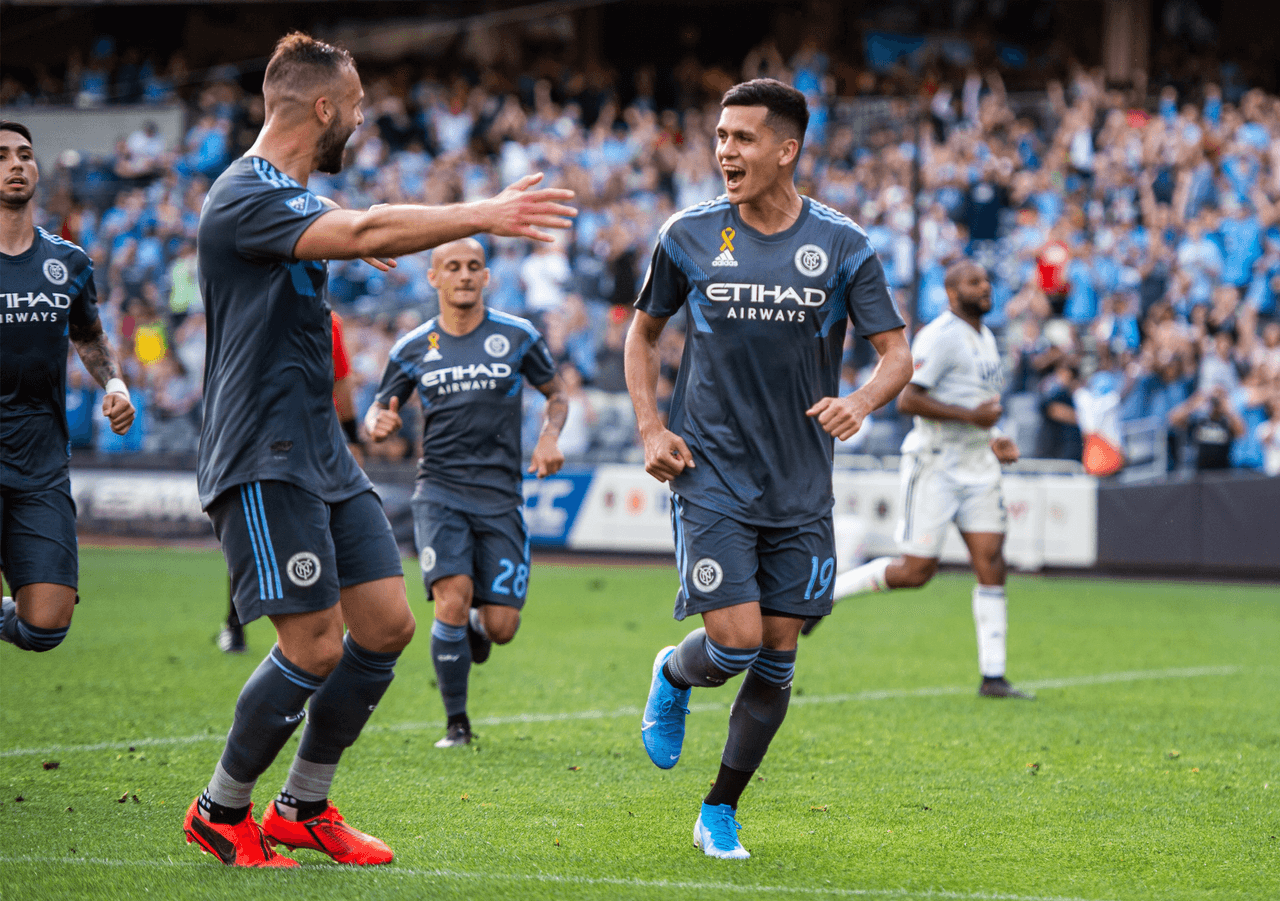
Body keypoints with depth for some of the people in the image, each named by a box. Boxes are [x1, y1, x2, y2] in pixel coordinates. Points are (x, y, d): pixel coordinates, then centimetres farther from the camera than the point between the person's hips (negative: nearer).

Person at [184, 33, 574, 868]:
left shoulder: (295, 198, 15)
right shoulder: (245, 197, -17)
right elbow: (365, 232, -29)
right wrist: (483, 215, -28)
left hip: (324, 455, 10)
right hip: (263, 462, -10)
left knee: (388, 623, 5)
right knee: (315, 648, -12)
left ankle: (304, 809, 17)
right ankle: (219, 810, 7)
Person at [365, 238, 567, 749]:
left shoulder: (517, 337, 4)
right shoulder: (412, 349, 5)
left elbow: (556, 394, 16)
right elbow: (379, 412, 13)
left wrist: (549, 437, -4)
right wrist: (379, 424, -12)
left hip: (500, 495, 1)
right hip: (440, 491, 0)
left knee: (501, 627, -5)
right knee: (452, 600, -20)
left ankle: (474, 627, 35)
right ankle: (456, 723, -4)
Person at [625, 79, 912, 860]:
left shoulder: (843, 246, -2)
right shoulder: (689, 237, -1)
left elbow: (897, 352, -1)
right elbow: (644, 331, 13)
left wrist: (861, 402, -23)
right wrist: (651, 428, 0)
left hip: (801, 490, 2)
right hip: (711, 478, -2)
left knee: (777, 658, 4)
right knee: (735, 642, -14)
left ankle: (721, 811, 20)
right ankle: (673, 678, 22)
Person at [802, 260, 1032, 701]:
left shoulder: (985, 337, 15)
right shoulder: (939, 337, -15)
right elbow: (907, 399, -22)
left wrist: (992, 441, 14)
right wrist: (971, 415, -22)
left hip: (978, 466, 8)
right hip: (935, 464, -8)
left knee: (991, 564, -2)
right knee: (915, 570, -7)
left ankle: (993, 677, -1)